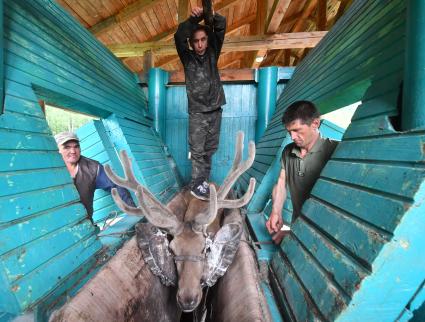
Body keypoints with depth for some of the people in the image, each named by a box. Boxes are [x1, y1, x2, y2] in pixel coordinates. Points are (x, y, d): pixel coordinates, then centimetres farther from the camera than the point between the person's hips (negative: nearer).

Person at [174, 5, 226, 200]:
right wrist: (194, 19, -26)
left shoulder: (212, 54, 8)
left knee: (210, 149, 9)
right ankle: (196, 185, 7)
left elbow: (221, 28, -2)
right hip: (197, 112, -3)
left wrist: (211, 15, -20)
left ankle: (203, 180, 23)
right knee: (197, 150, -3)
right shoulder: (187, 58, 3)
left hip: (215, 110, 3)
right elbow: (178, 37, -14)